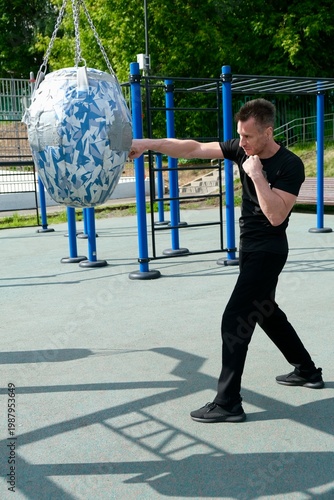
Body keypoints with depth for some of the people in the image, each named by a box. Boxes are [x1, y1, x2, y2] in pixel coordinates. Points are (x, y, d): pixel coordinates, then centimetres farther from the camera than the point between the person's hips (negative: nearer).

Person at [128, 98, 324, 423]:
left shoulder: (290, 166, -19)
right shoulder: (242, 149, -2)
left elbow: (276, 216, -27)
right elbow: (193, 149, -5)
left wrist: (257, 175, -28)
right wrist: (148, 144, -13)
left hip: (267, 251, -8)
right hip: (249, 246, 8)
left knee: (235, 319, -12)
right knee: (265, 311, 20)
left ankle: (227, 403, -3)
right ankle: (307, 372, 39)